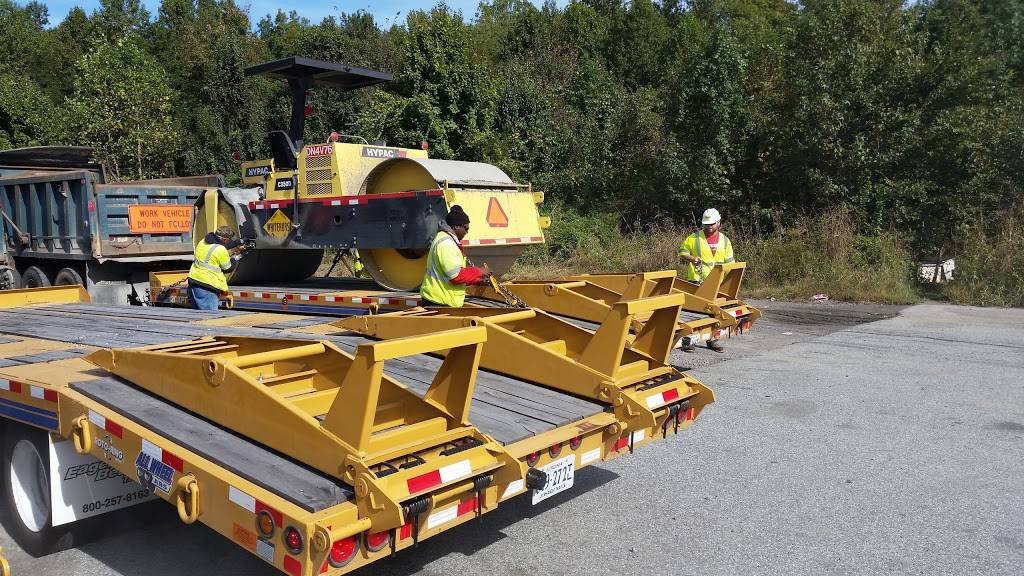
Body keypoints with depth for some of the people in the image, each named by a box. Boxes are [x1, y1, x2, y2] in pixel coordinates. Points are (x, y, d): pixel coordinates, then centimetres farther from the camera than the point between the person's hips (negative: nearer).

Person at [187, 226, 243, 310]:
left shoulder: (203, 242, 9)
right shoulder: (221, 250, -15)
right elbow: (228, 268, 0)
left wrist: (239, 242, 34)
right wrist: (234, 259, 19)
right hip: (207, 287, -9)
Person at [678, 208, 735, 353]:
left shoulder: (724, 241, 10)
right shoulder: (694, 238, -1)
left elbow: (729, 263, 14)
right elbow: (682, 252, 3)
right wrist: (691, 258, -18)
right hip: (696, 281, -4)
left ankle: (712, 340, 21)